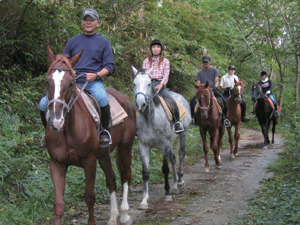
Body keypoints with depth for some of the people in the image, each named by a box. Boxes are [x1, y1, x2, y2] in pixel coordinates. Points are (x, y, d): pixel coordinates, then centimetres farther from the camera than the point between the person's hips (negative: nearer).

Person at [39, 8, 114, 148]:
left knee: (102, 99, -38)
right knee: (44, 104, -13)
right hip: (72, 82, 3)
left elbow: (108, 66, 5)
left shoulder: (103, 42, 13)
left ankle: (105, 131, -14)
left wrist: (96, 75, -14)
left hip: (93, 82, -3)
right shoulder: (73, 41, 20)